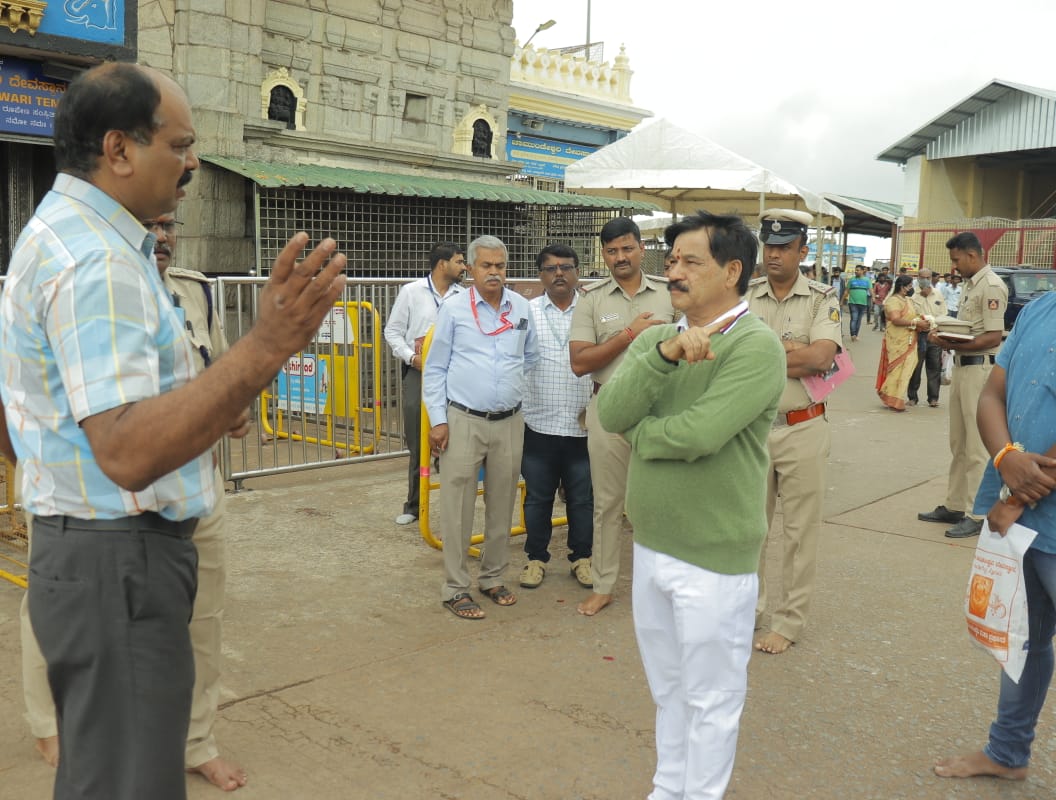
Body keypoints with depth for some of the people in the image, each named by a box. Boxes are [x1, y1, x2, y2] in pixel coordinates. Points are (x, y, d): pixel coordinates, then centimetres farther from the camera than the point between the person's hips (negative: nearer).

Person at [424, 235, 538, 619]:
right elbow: (435, 368, -1)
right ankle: (455, 588, 10)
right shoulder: (454, 308, -2)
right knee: (457, 509, -1)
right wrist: (438, 420, -5)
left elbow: (531, 356, 23)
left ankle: (493, 578, 27)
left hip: (509, 422, 4)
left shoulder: (521, 308, 7)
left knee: (502, 506, 12)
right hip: (463, 421, -3)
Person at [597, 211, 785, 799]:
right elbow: (611, 412, -11)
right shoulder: (657, 338, 4)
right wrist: (667, 353, -24)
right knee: (668, 687, 23)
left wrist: (637, 432, -10)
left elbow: (698, 435, -28)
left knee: (710, 698, 12)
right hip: (652, 546, 7)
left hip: (714, 558, -7)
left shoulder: (756, 346, -16)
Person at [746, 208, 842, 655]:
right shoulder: (744, 297, 5)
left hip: (801, 430, -3)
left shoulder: (822, 299, -3)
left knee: (800, 531, 6)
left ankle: (788, 622, 19)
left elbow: (821, 355, -19)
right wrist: (796, 357, -14)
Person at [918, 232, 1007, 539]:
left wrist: (952, 345, -25)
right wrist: (944, 334, 2)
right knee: (959, 444, 15)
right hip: (962, 366, 10)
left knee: (976, 447, -4)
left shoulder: (991, 287, -14)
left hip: (980, 368, -10)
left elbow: (993, 337, -20)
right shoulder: (971, 285, 15)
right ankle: (955, 505, 24)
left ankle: (976, 515, 3)